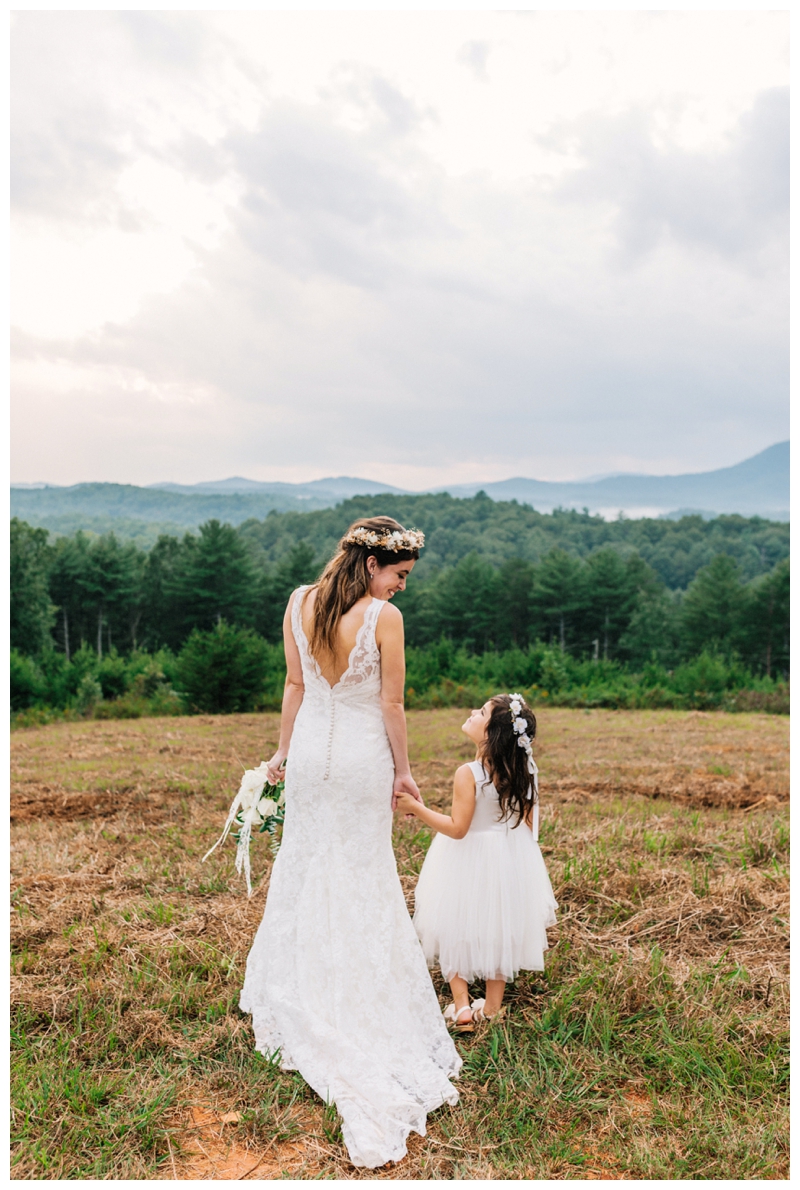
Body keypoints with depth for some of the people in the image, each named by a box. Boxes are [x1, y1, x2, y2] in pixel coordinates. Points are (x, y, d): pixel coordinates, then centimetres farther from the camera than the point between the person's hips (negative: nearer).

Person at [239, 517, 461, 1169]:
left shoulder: (300, 602, -5)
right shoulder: (385, 617, -19)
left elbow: (294, 684, 2)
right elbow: (392, 705, -13)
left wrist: (284, 750, 12)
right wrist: (402, 770, 0)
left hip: (312, 748, 4)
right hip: (363, 756, -4)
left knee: (305, 861, 20)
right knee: (361, 874, 12)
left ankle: (294, 996, 35)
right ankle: (361, 1005, 25)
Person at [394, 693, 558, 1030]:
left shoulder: (469, 774, -25)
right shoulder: (524, 769, -7)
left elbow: (457, 828, -23)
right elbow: (530, 821, 3)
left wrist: (416, 807, -18)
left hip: (470, 862, -6)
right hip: (512, 860, 6)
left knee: (457, 929, 13)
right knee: (499, 929, 19)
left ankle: (461, 1006, 13)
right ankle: (492, 1006, 29)